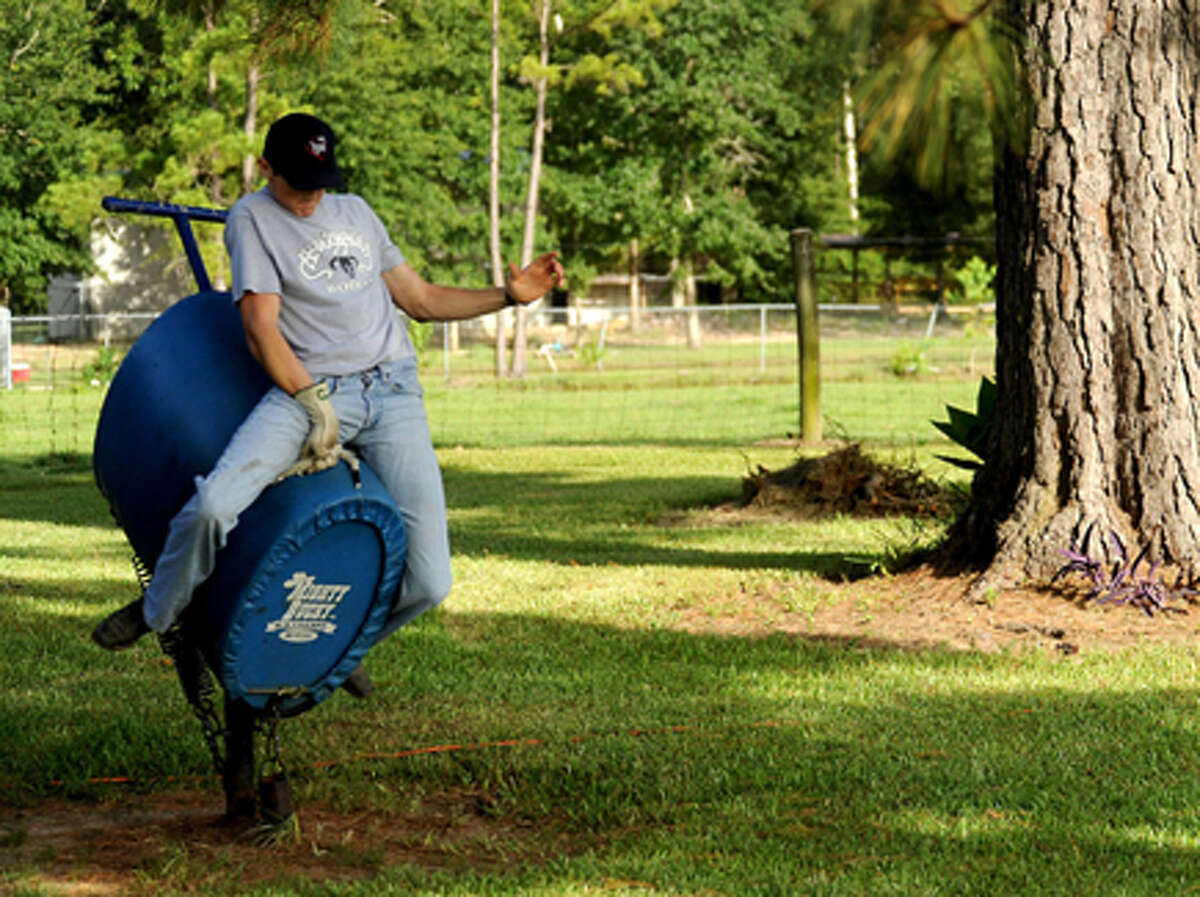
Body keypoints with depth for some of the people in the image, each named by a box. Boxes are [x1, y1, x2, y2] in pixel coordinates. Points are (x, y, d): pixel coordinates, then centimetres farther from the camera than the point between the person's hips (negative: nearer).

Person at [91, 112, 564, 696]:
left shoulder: (355, 211, 22)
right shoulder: (253, 219, 5)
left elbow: (420, 301, 28)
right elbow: (261, 327, -5)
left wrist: (509, 295, 17)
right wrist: (313, 407, -15)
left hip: (395, 391, 4)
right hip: (309, 389, -4)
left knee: (428, 583, -9)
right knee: (212, 505, -28)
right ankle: (156, 611, 3)